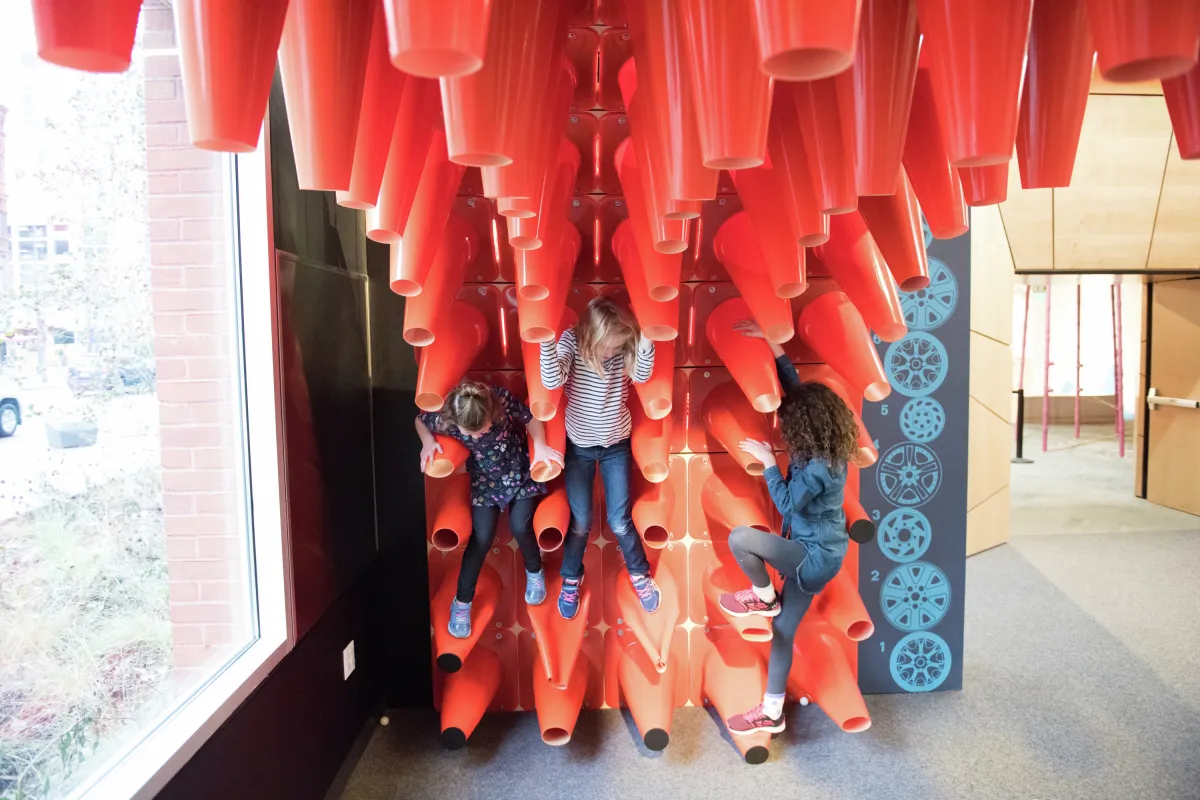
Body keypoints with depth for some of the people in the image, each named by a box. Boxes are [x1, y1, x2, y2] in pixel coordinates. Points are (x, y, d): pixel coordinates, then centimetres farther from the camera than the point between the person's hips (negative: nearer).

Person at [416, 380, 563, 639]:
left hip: (519, 472, 0)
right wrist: (428, 442, -24)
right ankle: (462, 600, 15)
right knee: (482, 536, -6)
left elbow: (529, 417, -13)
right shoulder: (444, 419, -29)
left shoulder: (502, 400, -33)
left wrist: (540, 446, -24)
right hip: (485, 481, 1)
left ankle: (534, 571, 26)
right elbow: (420, 420, -5)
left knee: (520, 527, -9)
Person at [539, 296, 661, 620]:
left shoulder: (624, 346, -13)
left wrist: (646, 340, -43)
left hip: (616, 445, 1)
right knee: (580, 522, 7)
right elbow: (552, 380, -31)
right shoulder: (571, 340, -17)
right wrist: (546, 339, -44)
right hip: (579, 446, -1)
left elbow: (642, 375, -29)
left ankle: (639, 574, 31)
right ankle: (571, 579, 32)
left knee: (620, 521, 4)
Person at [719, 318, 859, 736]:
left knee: (740, 537, -23)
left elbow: (786, 503, -20)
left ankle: (763, 598, 3)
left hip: (814, 556, -9)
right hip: (814, 553, 9)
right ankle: (772, 714, 25)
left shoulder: (818, 467, -25)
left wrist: (767, 461, -15)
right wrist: (771, 342, 3)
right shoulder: (823, 449, 1)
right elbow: (795, 386, 5)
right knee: (783, 631, 14)